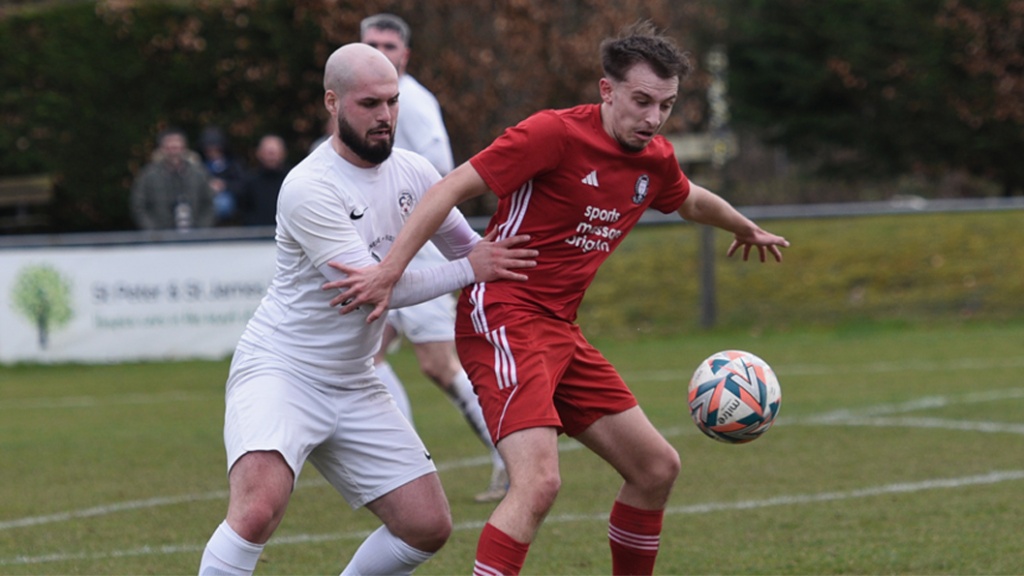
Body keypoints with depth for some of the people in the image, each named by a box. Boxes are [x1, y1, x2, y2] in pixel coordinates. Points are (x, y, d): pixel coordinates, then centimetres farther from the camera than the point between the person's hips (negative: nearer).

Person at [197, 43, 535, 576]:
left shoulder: (413, 173, 2)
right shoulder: (309, 188, -20)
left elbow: (470, 249, 19)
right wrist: (469, 270, -15)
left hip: (354, 386, 7)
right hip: (279, 372, -7)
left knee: (428, 526, 2)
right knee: (258, 510, -31)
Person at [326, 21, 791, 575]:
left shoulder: (656, 160, 8)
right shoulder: (556, 133, -16)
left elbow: (690, 201, 33)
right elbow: (452, 188, -19)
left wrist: (746, 229, 51)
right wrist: (389, 271, -26)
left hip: (560, 331, 9)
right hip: (504, 319, -9)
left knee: (656, 467, 12)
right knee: (539, 479, -26)